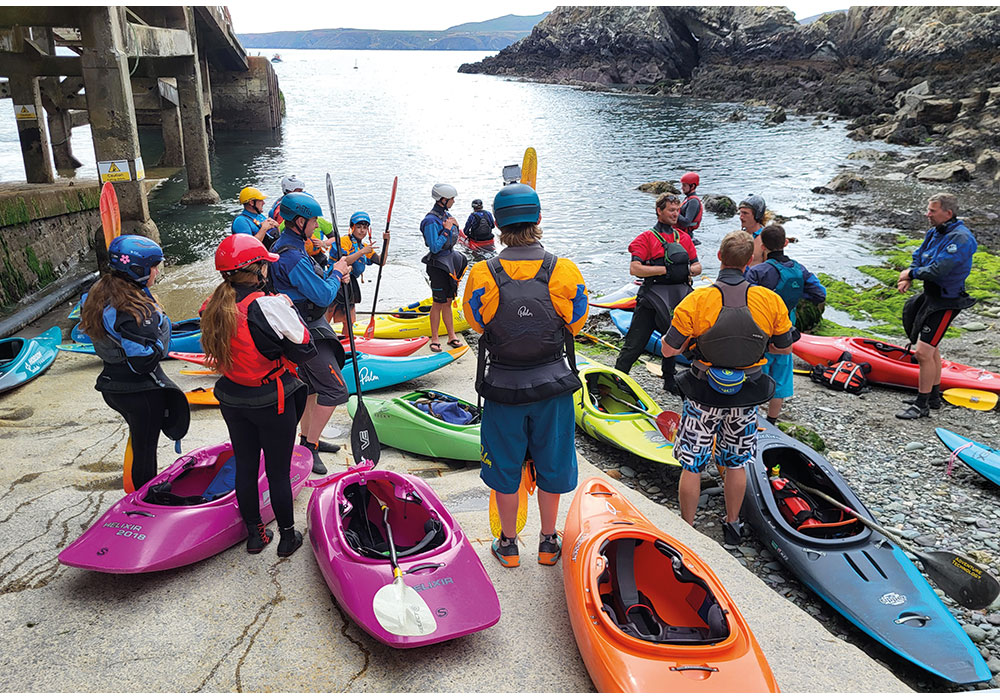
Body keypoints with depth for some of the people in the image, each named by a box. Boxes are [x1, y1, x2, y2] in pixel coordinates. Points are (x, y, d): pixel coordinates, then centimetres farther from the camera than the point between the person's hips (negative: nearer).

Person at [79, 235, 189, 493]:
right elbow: (145, 360, -29)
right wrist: (163, 325, -18)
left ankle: (133, 488, 45)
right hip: (141, 392, -9)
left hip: (113, 386, 9)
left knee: (138, 436, 29)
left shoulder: (100, 294, 1)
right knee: (145, 446, 8)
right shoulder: (133, 309, -28)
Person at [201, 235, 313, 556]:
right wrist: (289, 308, -5)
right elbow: (305, 350, -18)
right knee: (278, 472, 9)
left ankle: (254, 534, 34)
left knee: (245, 466, 18)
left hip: (232, 400, 6)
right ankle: (287, 536, 25)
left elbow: (217, 351, 7)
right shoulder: (270, 305, -23)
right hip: (273, 402, -6)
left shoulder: (213, 306, -4)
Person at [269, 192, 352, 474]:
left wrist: (332, 273, 3)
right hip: (308, 333, -11)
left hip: (302, 328, 11)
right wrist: (336, 273, -6)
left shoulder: (282, 246, 10)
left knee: (313, 384, 22)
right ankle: (310, 449, -1)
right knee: (335, 390, -9)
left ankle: (307, 438, 35)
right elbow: (324, 296, -23)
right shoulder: (293, 256, -25)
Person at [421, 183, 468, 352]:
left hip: (450, 260, 8)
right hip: (438, 265, -8)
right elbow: (435, 247, -22)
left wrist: (455, 226, 0)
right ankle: (434, 339, 11)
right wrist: (447, 230, -21)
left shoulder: (446, 214, 8)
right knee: (438, 303, 0)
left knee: (447, 302, 14)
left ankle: (451, 336, 21)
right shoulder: (431, 220, -18)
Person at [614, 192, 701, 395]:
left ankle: (669, 380, 32)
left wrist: (687, 270, -9)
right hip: (652, 297, -5)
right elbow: (634, 269, -14)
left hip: (678, 298, 5)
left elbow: (697, 267, 14)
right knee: (635, 344, -5)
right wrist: (665, 269, -17)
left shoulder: (684, 237, 14)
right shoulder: (646, 238, -2)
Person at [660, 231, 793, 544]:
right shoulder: (771, 301, -11)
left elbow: (669, 349, -15)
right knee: (736, 463, 21)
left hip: (704, 396, -2)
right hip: (746, 397, 3)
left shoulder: (695, 301, -19)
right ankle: (732, 524, 37)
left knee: (691, 466, 12)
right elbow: (784, 348, 1)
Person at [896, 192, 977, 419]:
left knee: (923, 351, -13)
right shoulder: (934, 232, 6)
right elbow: (918, 256, 13)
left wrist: (912, 273, -13)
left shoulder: (961, 238, -22)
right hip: (930, 295, 10)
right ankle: (934, 396, 37)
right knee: (930, 348, 21)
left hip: (945, 302, -10)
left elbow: (939, 269, -29)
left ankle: (922, 405, -1)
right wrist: (908, 278, -6)